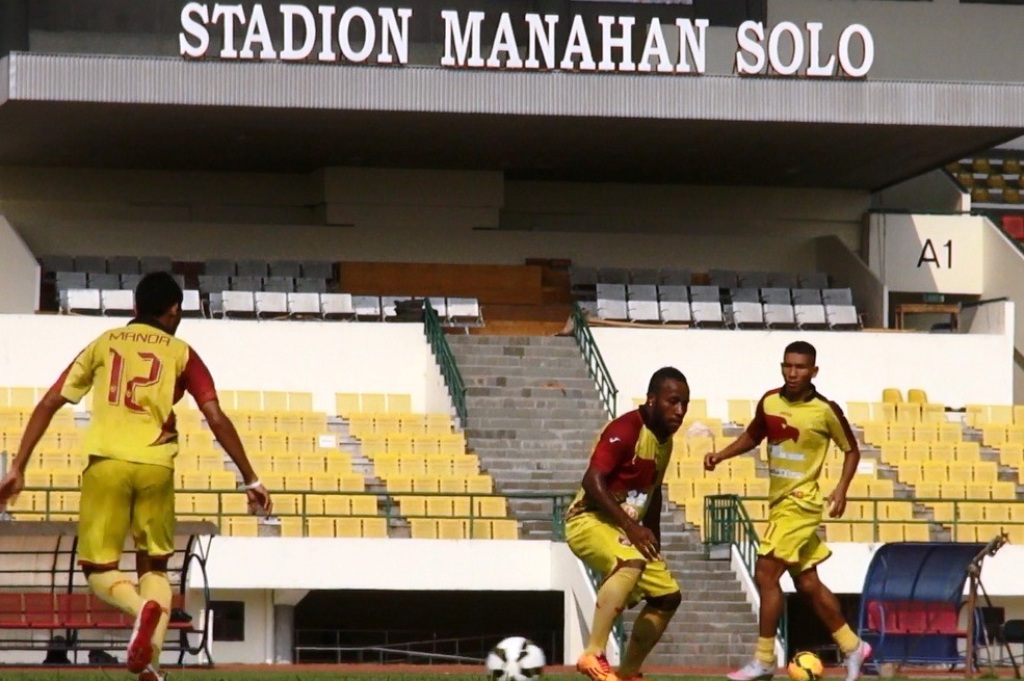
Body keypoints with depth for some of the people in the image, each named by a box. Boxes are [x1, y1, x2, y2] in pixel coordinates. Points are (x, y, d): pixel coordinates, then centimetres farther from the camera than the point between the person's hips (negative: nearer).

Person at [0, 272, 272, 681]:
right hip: (156, 466, 0)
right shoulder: (180, 353, 11)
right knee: (154, 566, 16)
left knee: (99, 570, 7)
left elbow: (49, 404, 11)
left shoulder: (103, 345, 16)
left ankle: (143, 607, -27)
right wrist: (250, 480, 9)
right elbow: (216, 419, 3)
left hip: (106, 463, 0)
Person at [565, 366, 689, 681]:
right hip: (590, 521, -10)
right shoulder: (626, 430, -19)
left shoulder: (665, 440, 10)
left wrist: (654, 544, 23)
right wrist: (631, 528, -28)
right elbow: (592, 480, -26)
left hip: (625, 529, 10)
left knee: (668, 595, 13)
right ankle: (593, 655, -39)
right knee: (631, 564, -37)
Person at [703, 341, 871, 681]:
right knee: (807, 583, 13)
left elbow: (851, 450, 1)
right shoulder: (769, 402, 1)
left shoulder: (826, 410, -12)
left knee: (765, 574, -14)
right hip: (779, 501, 6)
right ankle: (852, 647, 26)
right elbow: (752, 436, 19)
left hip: (800, 502, -6)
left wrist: (841, 489, -10)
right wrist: (721, 455, 4)